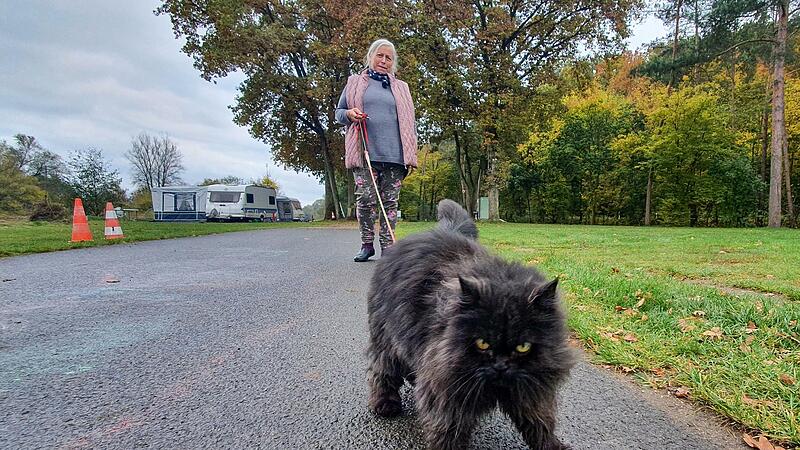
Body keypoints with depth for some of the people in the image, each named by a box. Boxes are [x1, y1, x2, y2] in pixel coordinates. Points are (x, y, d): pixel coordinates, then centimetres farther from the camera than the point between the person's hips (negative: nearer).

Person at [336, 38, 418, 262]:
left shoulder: (401, 88, 21)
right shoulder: (355, 82, 17)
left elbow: (409, 121, 18)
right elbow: (338, 111, 20)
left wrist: (411, 153, 8)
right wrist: (349, 114, -5)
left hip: (394, 154, 2)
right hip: (365, 152, -1)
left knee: (390, 201, 0)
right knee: (365, 198, -7)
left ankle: (387, 246, 5)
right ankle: (367, 244, 7)